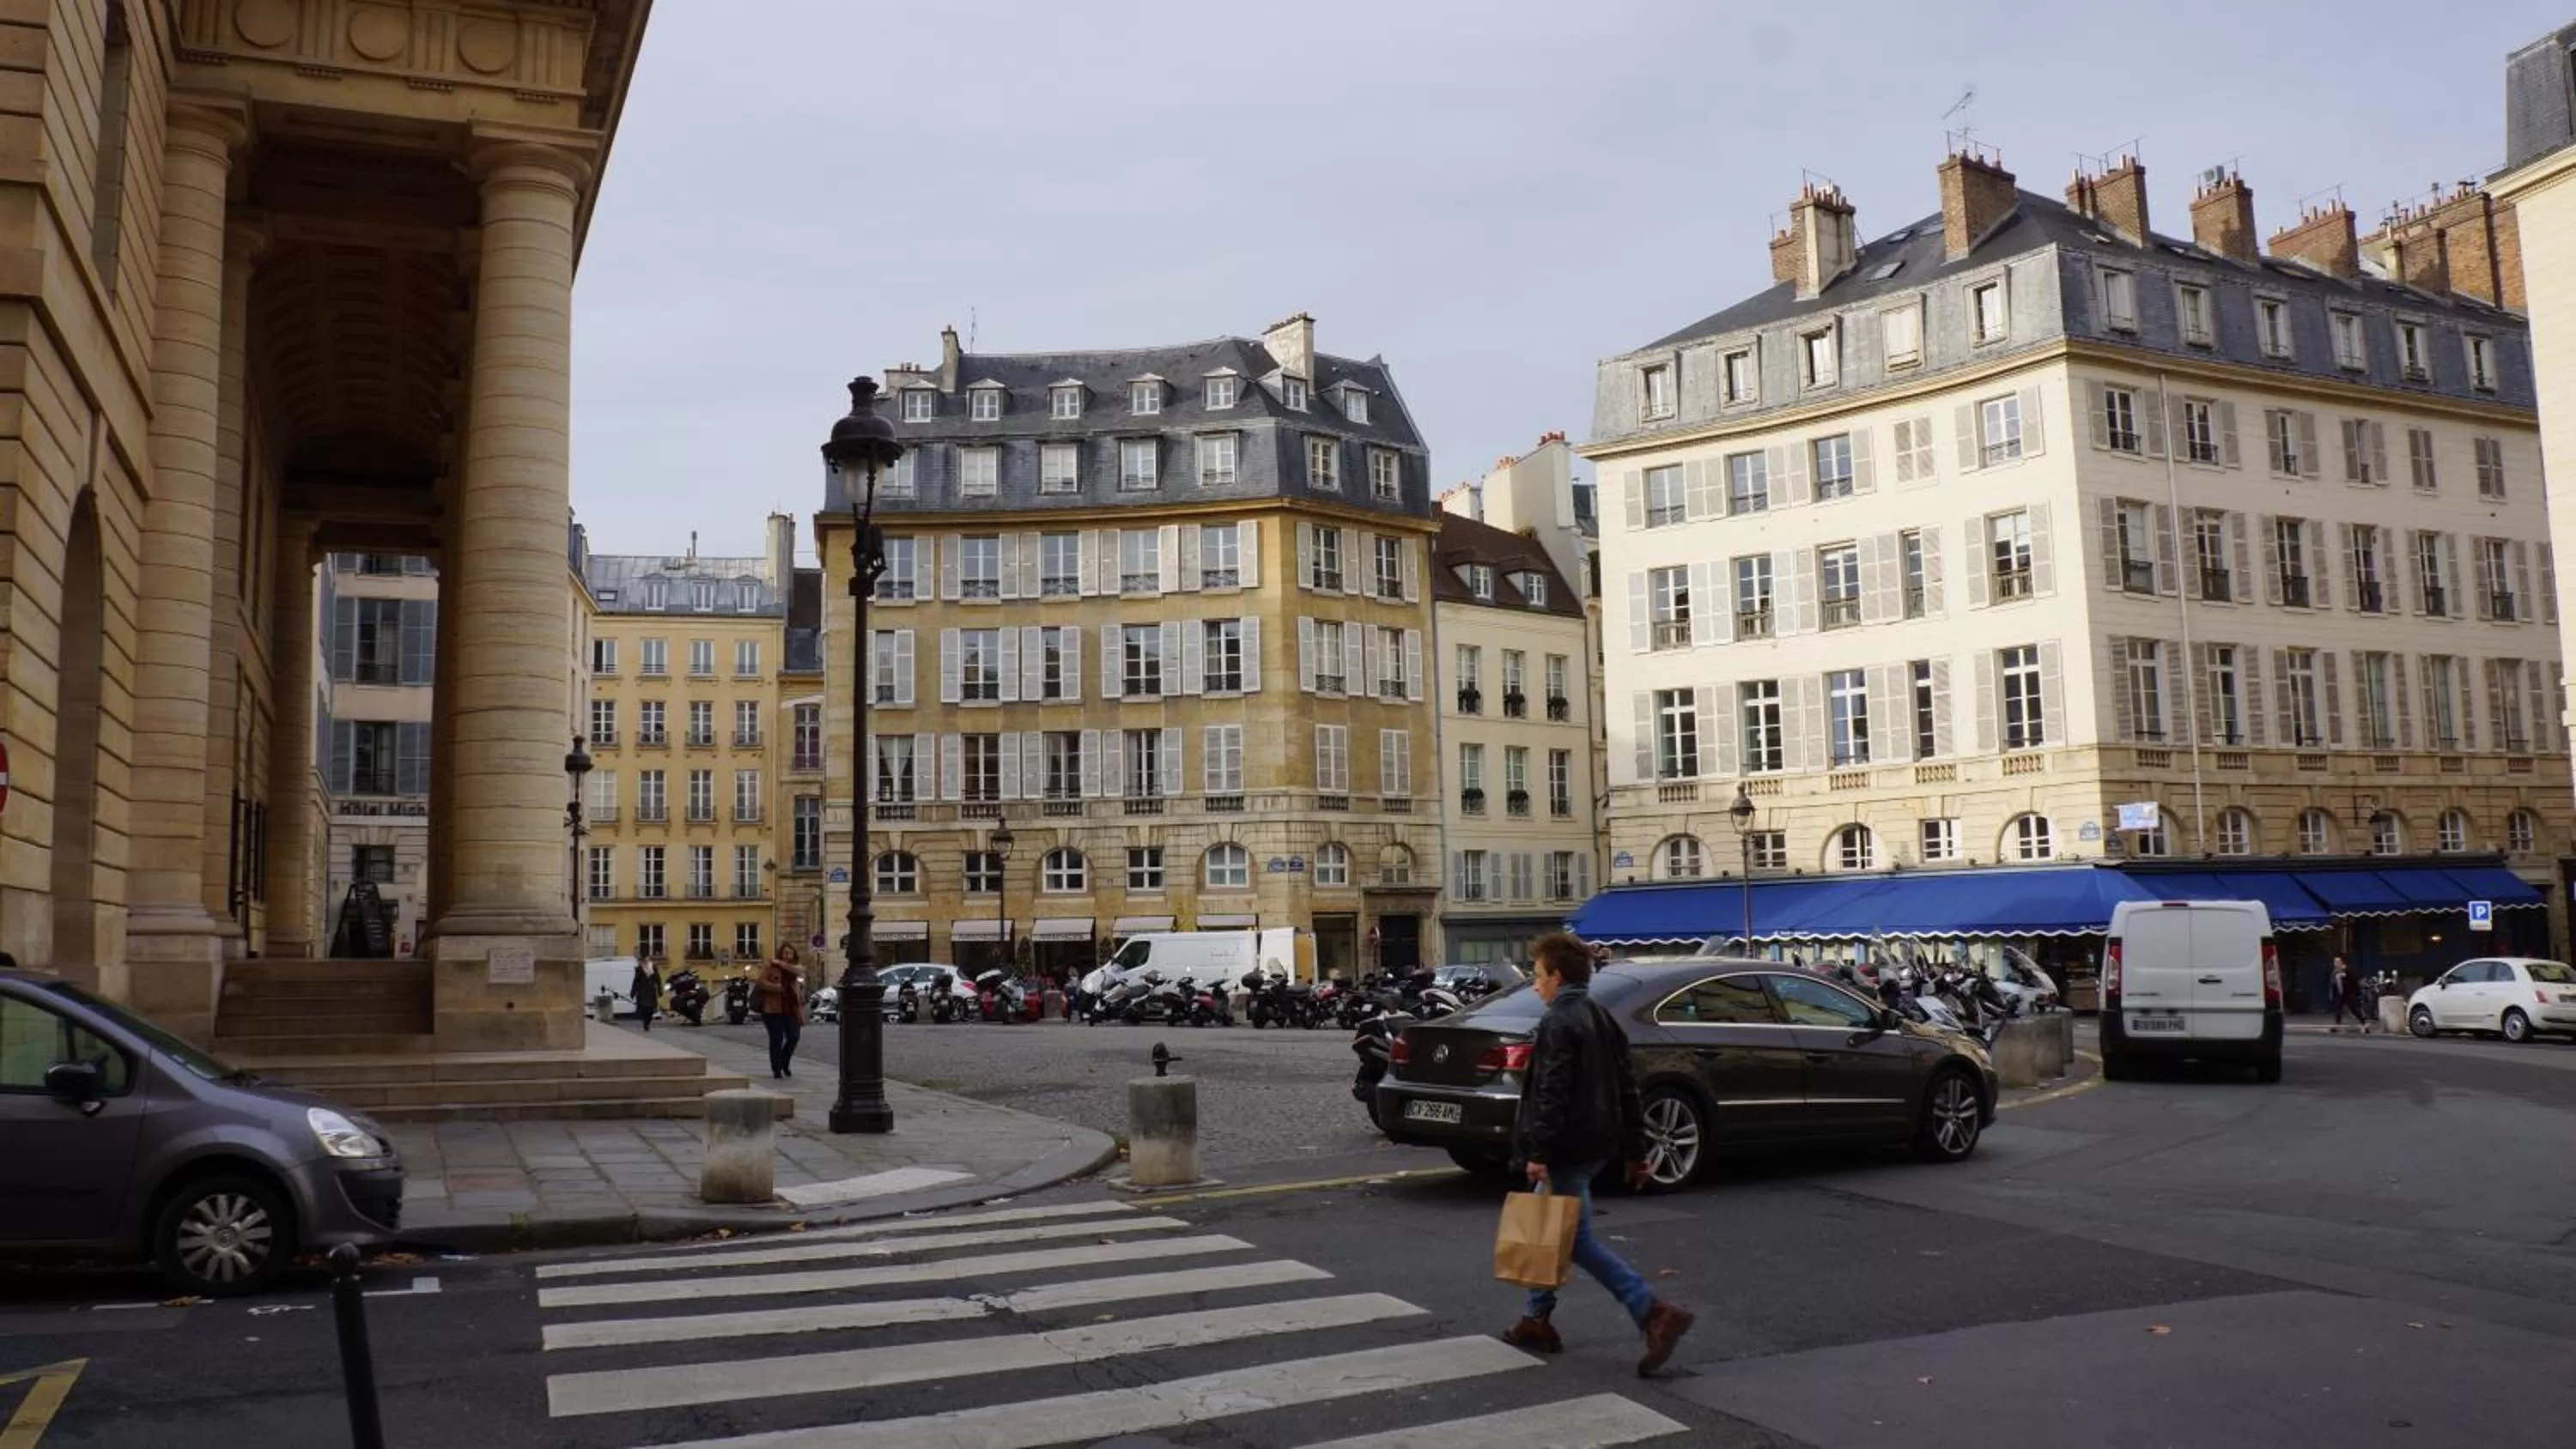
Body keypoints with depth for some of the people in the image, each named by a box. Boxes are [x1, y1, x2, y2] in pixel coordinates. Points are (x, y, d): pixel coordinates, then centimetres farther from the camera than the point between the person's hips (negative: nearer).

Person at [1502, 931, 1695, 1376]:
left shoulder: (1558, 1023, -14)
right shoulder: (1601, 1019, 14)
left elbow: (1551, 1093, -22)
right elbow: (1626, 1089, 15)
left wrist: (1538, 1152, -21)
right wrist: (1635, 1152, 18)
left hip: (1567, 1150, -10)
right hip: (1597, 1144, 10)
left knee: (1578, 1240, -7)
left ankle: (1654, 1314, -14)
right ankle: (1536, 1321, 25)